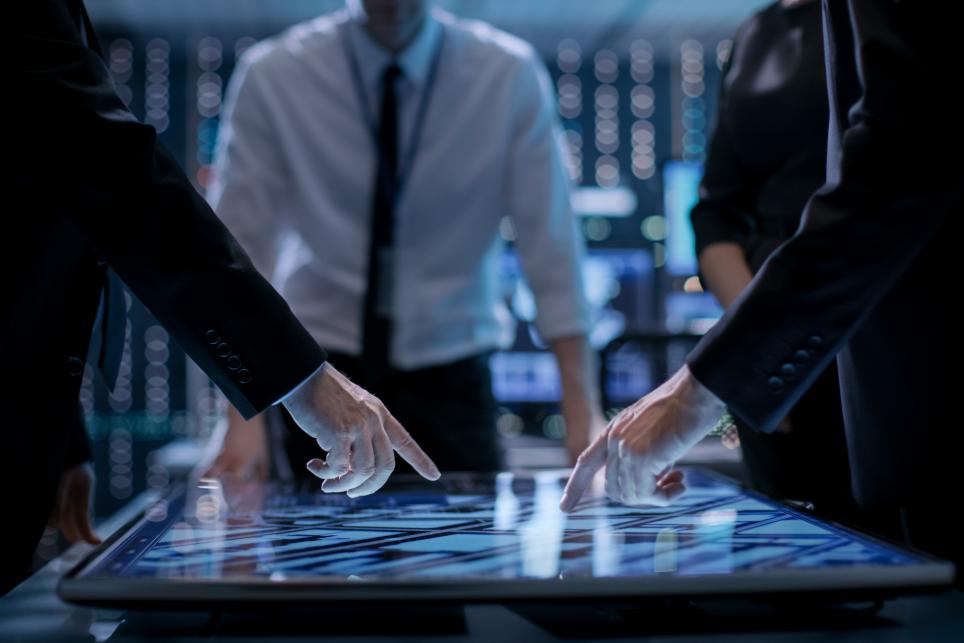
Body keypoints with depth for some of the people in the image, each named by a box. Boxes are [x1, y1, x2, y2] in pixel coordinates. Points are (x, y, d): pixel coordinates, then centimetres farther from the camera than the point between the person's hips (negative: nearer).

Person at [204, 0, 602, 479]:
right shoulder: (272, 76, -9)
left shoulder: (511, 76, -8)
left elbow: (551, 244, -9)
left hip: (450, 379, 1)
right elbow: (240, 247, -9)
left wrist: (581, 411, -16)